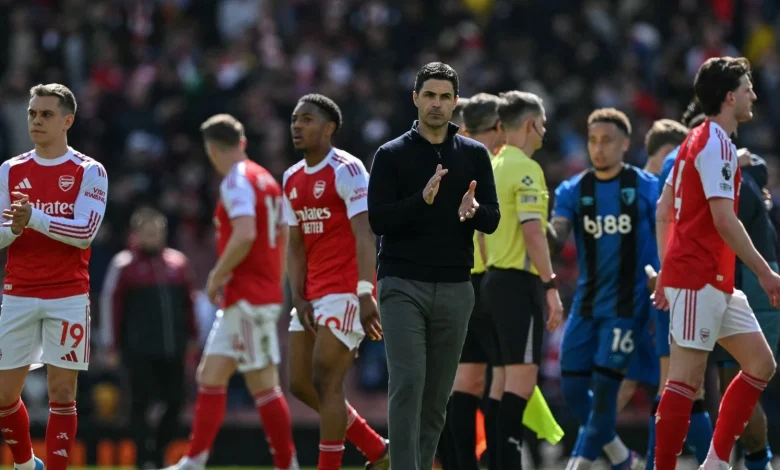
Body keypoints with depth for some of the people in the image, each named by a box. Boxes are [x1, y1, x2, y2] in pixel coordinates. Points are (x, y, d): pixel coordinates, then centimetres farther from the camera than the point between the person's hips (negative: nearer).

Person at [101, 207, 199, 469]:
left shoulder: (178, 262, 12)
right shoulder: (124, 265, -2)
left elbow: (189, 301, 19)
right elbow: (110, 304, -3)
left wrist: (192, 337, 18)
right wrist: (111, 346, -5)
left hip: (173, 349, 4)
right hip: (139, 350, -4)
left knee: (175, 401, 2)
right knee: (141, 402, -4)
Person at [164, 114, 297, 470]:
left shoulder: (238, 181, -12)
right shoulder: (265, 180, 15)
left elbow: (244, 235, -25)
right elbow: (282, 238, 19)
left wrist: (217, 277, -14)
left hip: (249, 298, -9)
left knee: (263, 384, -7)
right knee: (211, 376, 9)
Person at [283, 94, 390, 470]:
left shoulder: (347, 170, -10)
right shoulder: (292, 180, 14)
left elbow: (364, 235, -18)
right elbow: (296, 245, 14)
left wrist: (366, 294, -27)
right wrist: (299, 298, 1)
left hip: (346, 291, -9)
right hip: (313, 295, 9)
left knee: (326, 381, -11)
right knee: (301, 385, 7)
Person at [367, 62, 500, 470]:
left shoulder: (474, 155, 8)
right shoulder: (391, 155, 0)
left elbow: (492, 220, 2)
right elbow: (378, 221, -8)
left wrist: (474, 209, -22)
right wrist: (422, 200, -24)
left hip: (454, 289, 3)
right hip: (402, 286, -3)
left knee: (437, 396, 7)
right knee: (407, 385, -14)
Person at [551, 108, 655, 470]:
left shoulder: (646, 188, -1)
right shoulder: (573, 191, 7)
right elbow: (556, 235, -6)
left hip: (628, 303, -4)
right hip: (587, 302, 4)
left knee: (604, 385, -12)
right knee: (572, 386, 3)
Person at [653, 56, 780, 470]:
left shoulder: (696, 141, 17)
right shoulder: (716, 145, -14)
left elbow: (664, 210, 21)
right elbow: (724, 220, -21)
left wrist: (665, 272, 22)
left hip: (717, 282, 10)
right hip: (699, 277, -10)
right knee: (687, 378, -10)